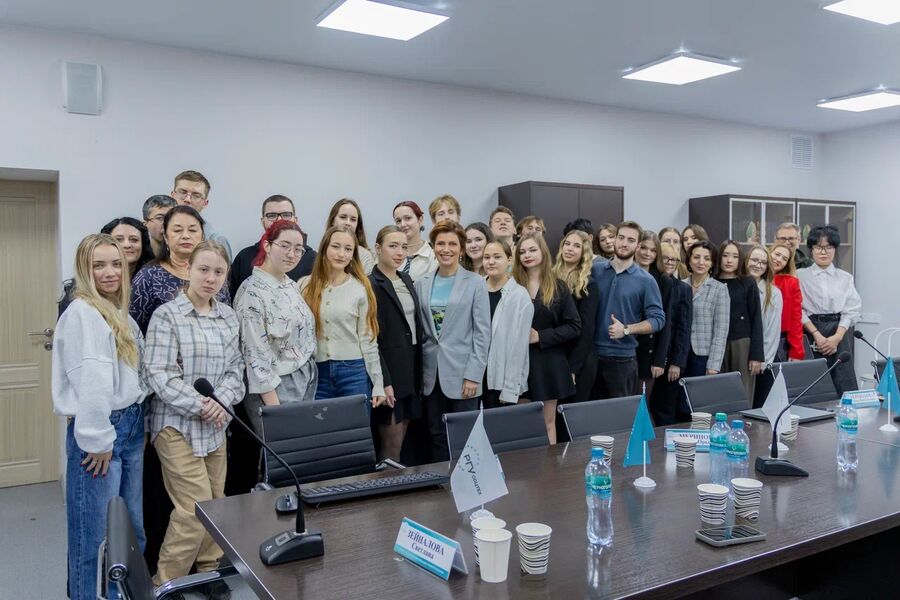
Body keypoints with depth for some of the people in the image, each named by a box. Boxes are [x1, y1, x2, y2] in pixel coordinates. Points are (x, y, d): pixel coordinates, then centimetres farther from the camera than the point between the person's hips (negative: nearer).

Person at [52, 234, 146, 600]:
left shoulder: (121, 313, 13)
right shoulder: (82, 313, -14)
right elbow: (90, 382, -21)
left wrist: (136, 423, 12)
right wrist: (98, 439, -19)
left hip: (131, 426, 8)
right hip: (99, 431, -8)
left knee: (133, 526, 16)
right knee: (97, 532, 1)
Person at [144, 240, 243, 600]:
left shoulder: (228, 317, 8)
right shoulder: (167, 315, -9)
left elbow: (235, 368, 8)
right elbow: (159, 374, -14)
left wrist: (221, 400, -11)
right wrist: (199, 406, -19)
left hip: (215, 425, 6)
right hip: (177, 424, -6)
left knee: (216, 501, 11)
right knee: (196, 506, -7)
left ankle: (208, 569, 30)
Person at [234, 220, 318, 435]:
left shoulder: (292, 286, 9)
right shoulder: (252, 291, -15)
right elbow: (255, 354, -18)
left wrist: (310, 381, 15)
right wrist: (273, 406, -19)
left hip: (307, 384, 8)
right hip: (274, 387, -7)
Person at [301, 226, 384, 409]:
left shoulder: (360, 289, 0)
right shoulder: (305, 286, 3)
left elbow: (368, 339, 1)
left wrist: (378, 383, -1)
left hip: (354, 372, -1)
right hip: (316, 373, 1)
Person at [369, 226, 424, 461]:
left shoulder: (407, 281, 13)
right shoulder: (372, 285, -10)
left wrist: (419, 372, 12)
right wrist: (384, 382, -19)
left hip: (411, 370, 7)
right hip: (389, 372, -7)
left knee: (400, 440, 12)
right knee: (392, 446, 0)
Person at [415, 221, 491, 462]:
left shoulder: (475, 283, -2)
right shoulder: (422, 284, 8)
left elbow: (482, 332, -5)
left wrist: (473, 375, -11)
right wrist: (418, 370, 5)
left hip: (462, 373, -3)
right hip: (431, 374, 3)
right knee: (437, 437, 10)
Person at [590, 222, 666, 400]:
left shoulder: (646, 280, -1)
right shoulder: (595, 271, 5)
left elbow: (657, 319, -5)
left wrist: (626, 329, -15)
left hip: (622, 358, -2)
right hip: (591, 354, 2)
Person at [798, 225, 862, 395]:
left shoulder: (845, 278, 11)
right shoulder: (800, 276, 4)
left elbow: (851, 311, 4)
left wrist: (837, 337, -9)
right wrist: (817, 335, -13)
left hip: (838, 335, 2)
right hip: (810, 336, -2)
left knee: (846, 387, -4)